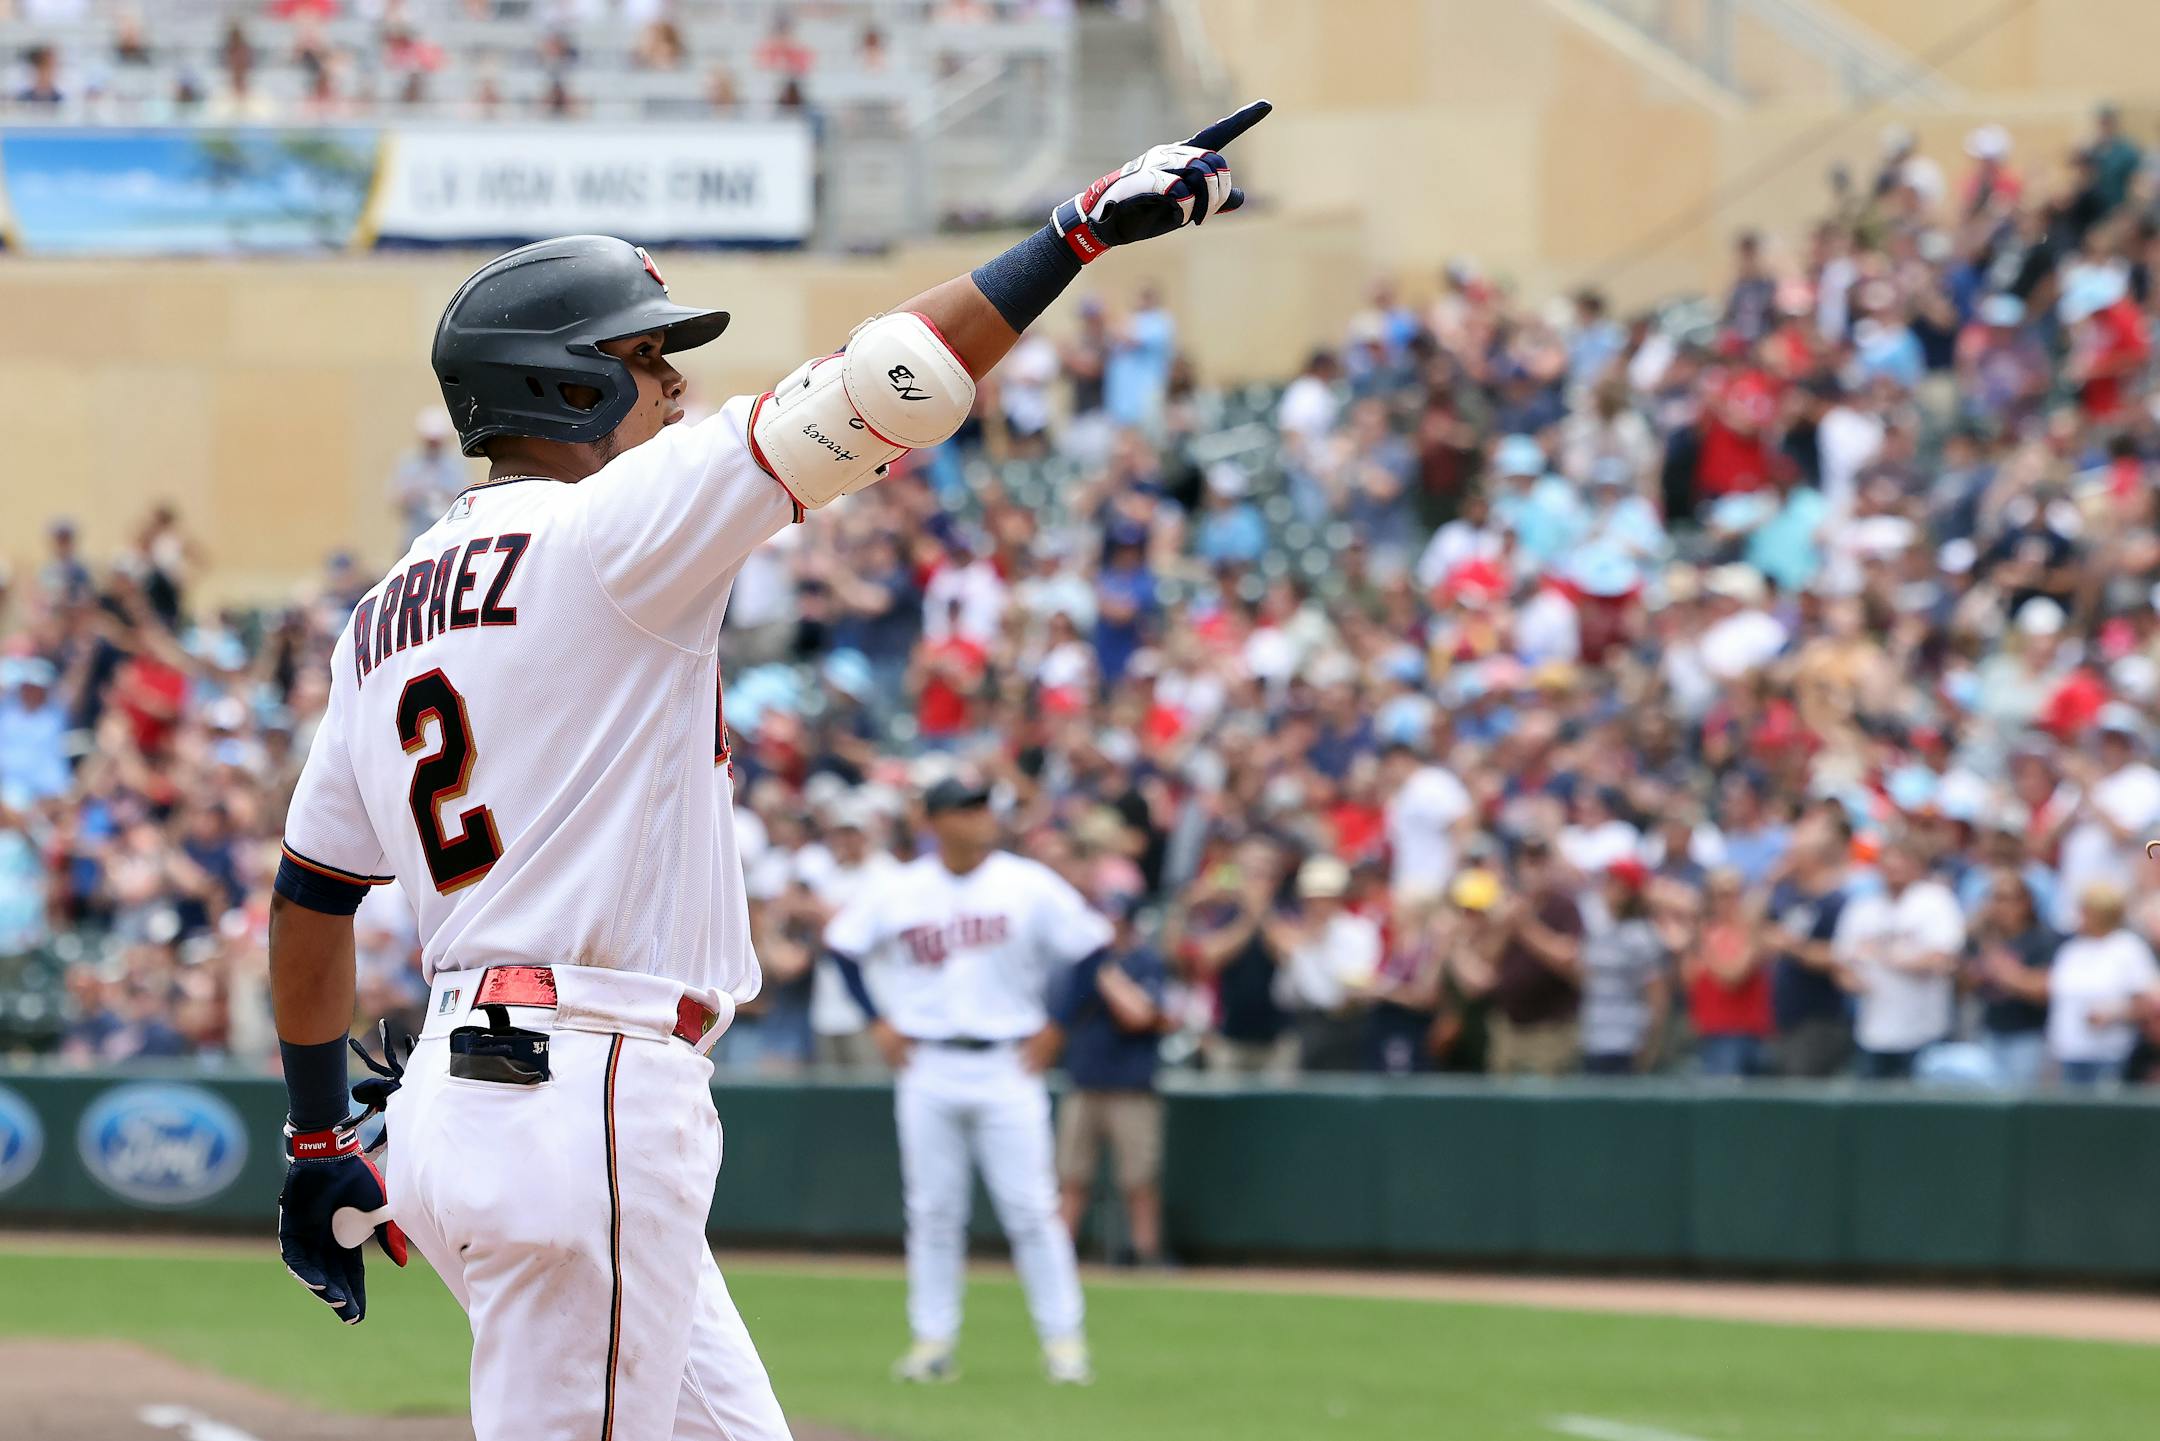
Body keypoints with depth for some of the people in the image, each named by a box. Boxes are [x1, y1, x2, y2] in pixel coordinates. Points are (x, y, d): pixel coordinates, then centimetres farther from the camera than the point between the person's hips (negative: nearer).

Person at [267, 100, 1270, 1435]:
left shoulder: (387, 613, 16)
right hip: (587, 1106, -9)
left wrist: (320, 1143, 26)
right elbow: (877, 391, -14)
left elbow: (310, 893, 19)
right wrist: (1088, 224, -10)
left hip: (459, 1096, 9)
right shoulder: (605, 530, -8)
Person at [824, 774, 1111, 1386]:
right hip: (927, 1071, 2)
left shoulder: (1031, 886, -2)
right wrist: (878, 1022, 6)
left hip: (1007, 1066, -2)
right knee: (932, 1212, 4)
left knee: (1031, 1209, -5)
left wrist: (1055, 1027, 0)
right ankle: (933, 1340, 10)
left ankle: (1063, 1338, 1)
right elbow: (843, 945, 14)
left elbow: (1089, 948, 3)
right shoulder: (896, 893, 2)